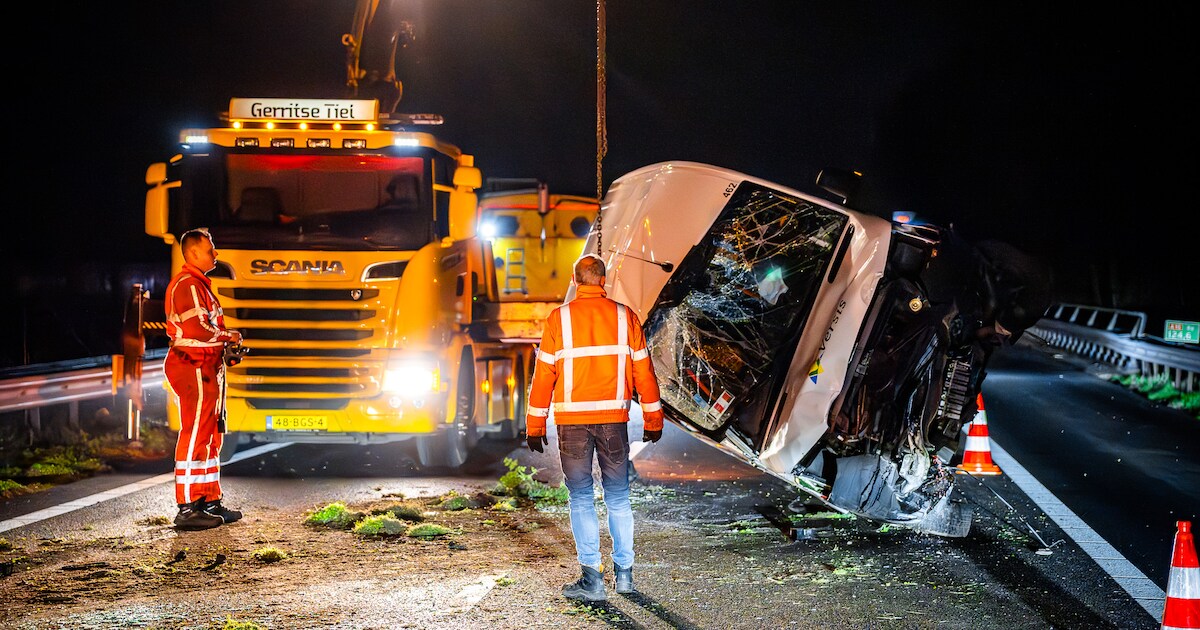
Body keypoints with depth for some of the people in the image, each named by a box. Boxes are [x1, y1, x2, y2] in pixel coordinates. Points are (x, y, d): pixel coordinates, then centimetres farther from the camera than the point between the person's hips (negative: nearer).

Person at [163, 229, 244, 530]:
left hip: (208, 371, 11)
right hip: (194, 369, -11)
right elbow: (197, 330, -24)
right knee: (195, 438, -10)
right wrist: (228, 336, -10)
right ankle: (188, 509, -9)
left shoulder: (199, 284, 20)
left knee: (211, 438, 14)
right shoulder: (187, 285, -14)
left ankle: (211, 502, 20)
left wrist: (226, 343, 10)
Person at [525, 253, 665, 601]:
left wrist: (535, 426, 4)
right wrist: (653, 419, 13)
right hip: (614, 417, 2)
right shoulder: (624, 317, 2)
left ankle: (591, 578, -1)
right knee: (618, 497, 11)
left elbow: (544, 374, -1)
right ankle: (624, 573, 15)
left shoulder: (558, 319, -2)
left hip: (572, 420, -1)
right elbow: (643, 370, 5)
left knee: (581, 498, 3)